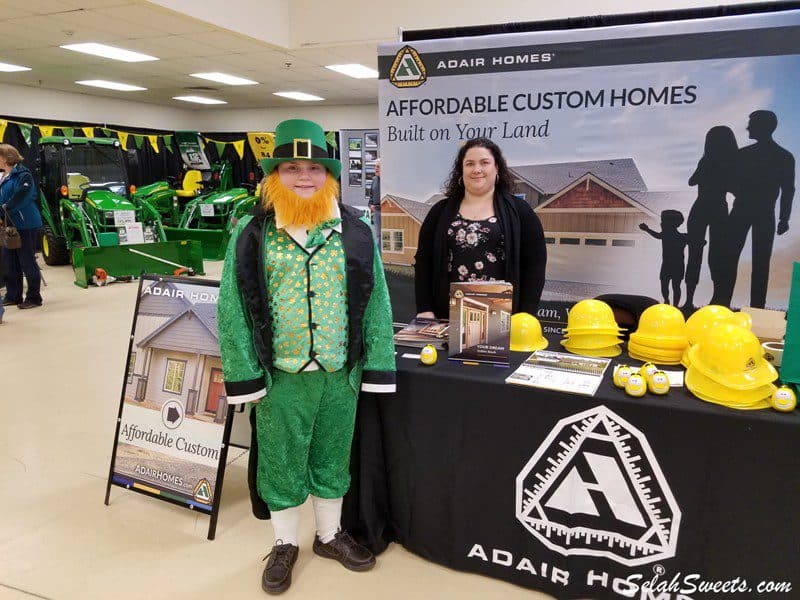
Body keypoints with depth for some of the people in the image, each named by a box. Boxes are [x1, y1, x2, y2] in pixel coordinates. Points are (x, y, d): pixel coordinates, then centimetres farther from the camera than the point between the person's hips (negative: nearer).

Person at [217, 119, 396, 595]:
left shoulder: (357, 232, -1)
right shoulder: (250, 234, -5)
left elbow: (377, 302, 0)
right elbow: (232, 310, -4)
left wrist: (378, 369, -4)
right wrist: (244, 376, -8)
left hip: (341, 374, 2)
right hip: (280, 376, -1)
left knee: (332, 458, 18)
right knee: (281, 463, 14)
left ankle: (330, 534, 41)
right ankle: (285, 544, 37)